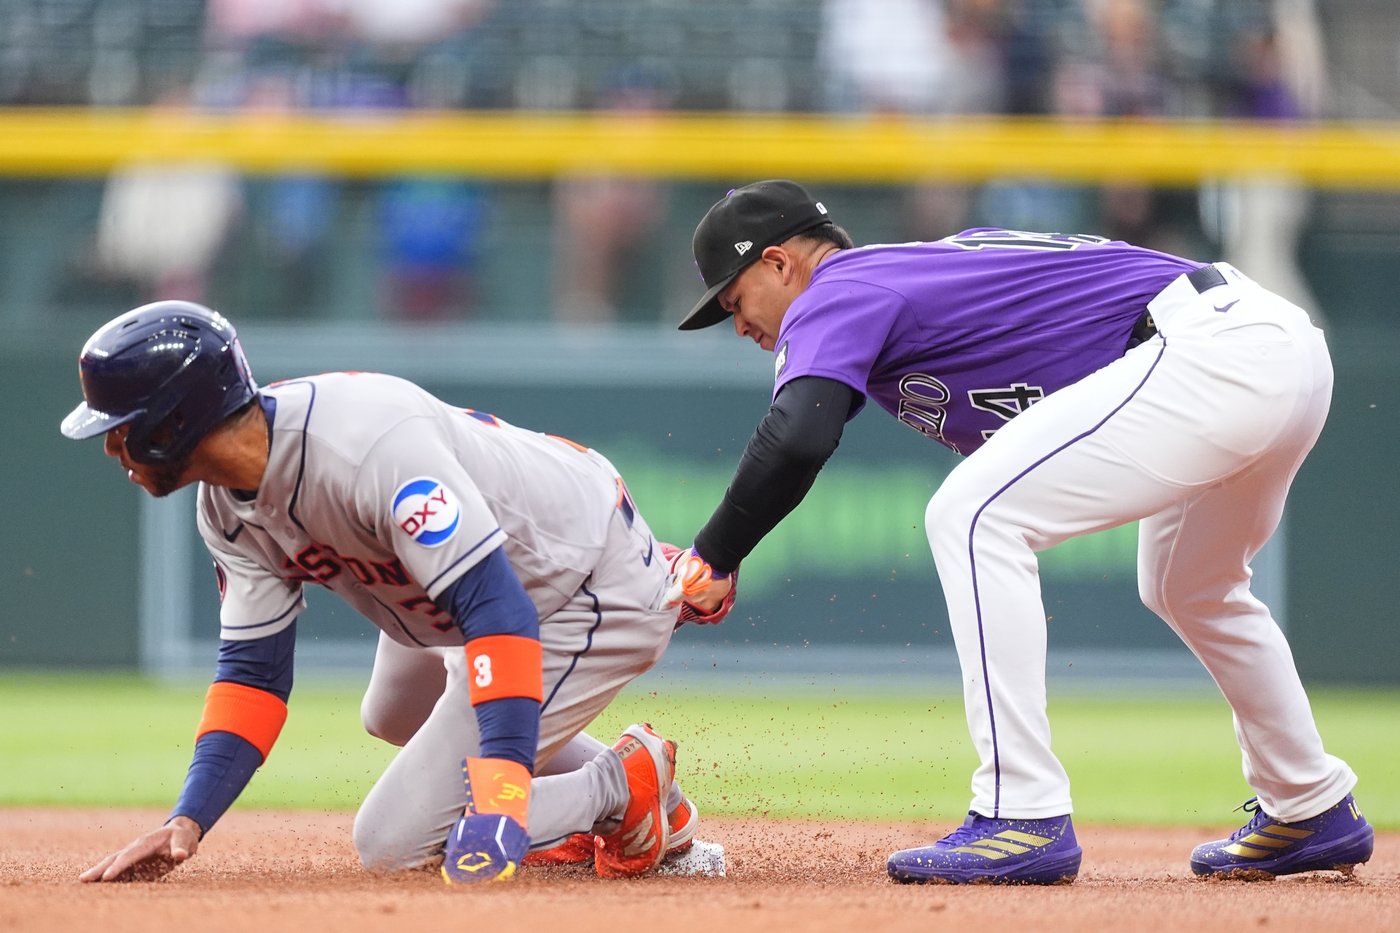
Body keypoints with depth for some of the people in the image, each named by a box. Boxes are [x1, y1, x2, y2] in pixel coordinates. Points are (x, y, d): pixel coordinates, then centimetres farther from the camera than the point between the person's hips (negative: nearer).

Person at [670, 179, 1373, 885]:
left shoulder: (836, 293, -4)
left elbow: (795, 442, -20)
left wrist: (712, 560, -13)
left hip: (1203, 351, -10)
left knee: (972, 516, -14)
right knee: (1184, 588, 33)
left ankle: (1025, 822, -17)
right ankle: (1313, 813, 45)